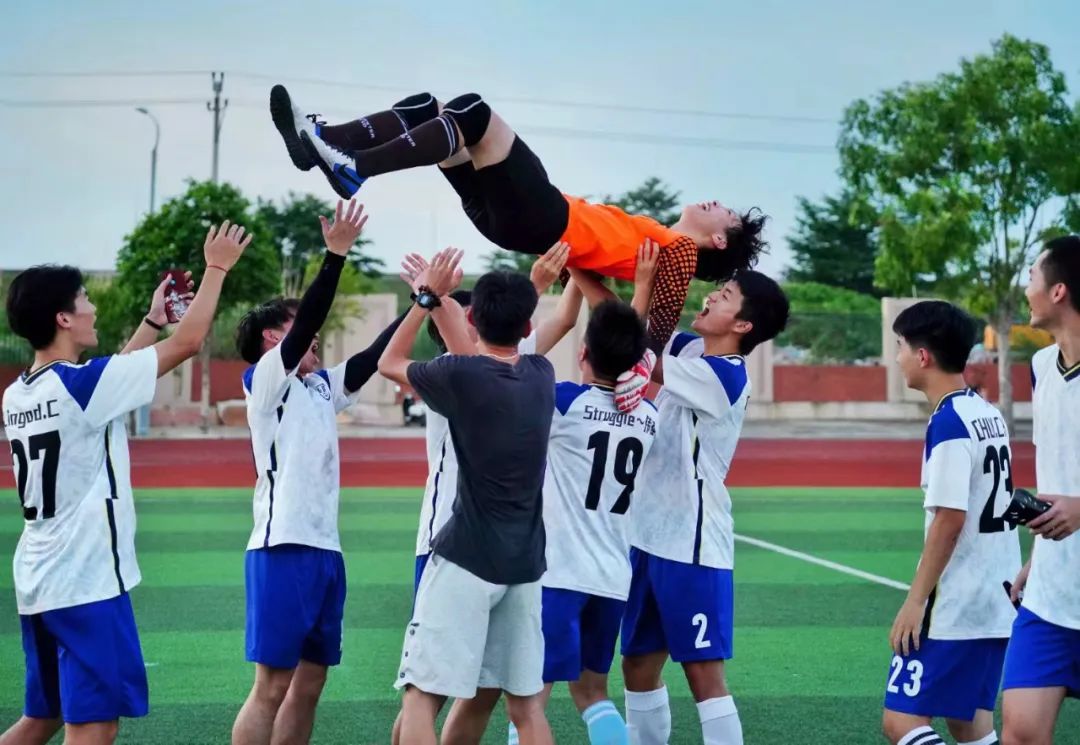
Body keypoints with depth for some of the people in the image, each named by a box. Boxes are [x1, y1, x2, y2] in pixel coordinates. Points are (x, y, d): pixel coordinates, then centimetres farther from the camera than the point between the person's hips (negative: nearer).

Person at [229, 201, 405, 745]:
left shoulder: (321, 387, 18)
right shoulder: (266, 379, -3)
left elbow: (373, 357, 17)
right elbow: (308, 319, -16)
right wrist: (336, 254, -21)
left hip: (324, 548, 8)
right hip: (283, 548, -8)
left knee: (308, 684, 9)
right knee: (272, 685, -9)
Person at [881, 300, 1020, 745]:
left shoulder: (948, 422, -15)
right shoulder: (988, 414, 11)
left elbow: (949, 519, -20)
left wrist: (915, 601, -17)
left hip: (954, 608, -9)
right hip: (996, 602, 9)